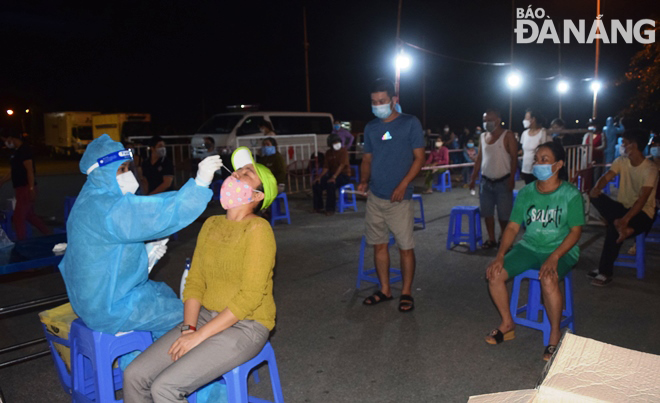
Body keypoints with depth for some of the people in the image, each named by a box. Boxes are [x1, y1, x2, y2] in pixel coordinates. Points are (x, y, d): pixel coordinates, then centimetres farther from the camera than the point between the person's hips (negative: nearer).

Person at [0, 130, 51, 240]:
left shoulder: (24, 150, -14)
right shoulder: (16, 151, 14)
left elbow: (30, 171, -20)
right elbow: (12, 173, 21)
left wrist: (31, 189, -24)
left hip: (26, 189, -9)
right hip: (20, 189, 9)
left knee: (18, 217, -5)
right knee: (29, 215, 16)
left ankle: (21, 242, 3)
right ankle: (48, 234, 23)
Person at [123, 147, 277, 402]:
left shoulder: (258, 230, -14)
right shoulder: (211, 225, 8)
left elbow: (250, 296, -18)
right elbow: (195, 282, 7)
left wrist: (200, 335, -17)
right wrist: (188, 328, -7)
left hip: (245, 326, -6)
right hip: (207, 318, 7)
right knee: (134, 376, -5)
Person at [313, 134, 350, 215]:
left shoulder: (343, 151, -9)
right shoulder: (328, 153, 10)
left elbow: (342, 165, -20)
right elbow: (326, 167, 7)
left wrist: (334, 177, -31)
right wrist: (319, 176, -10)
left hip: (343, 175, -6)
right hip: (331, 174, 6)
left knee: (330, 184, -35)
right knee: (316, 184, -14)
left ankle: (330, 209, -25)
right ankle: (318, 207, 1)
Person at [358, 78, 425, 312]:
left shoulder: (410, 123, -3)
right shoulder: (371, 128, 10)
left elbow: (419, 157, -5)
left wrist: (403, 185, -16)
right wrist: (364, 181, -3)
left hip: (399, 198, -5)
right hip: (375, 196, 5)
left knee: (405, 246, 0)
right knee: (379, 244, 10)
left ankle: (406, 293, 15)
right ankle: (384, 290, 24)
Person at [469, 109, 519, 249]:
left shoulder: (507, 135, -4)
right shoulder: (483, 136, 10)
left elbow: (514, 158, -8)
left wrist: (512, 178, -15)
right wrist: (473, 178, 9)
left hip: (503, 182, -4)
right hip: (486, 181, 5)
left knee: (504, 214, 0)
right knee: (487, 212, 6)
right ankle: (491, 239, 18)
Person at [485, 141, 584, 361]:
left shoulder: (571, 195, -9)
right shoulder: (526, 193, 3)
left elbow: (575, 231, -10)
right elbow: (512, 227, 3)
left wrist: (554, 258, -24)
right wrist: (500, 256, -11)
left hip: (561, 250, -4)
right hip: (529, 246, 5)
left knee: (548, 279, -36)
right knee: (494, 273, -16)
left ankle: (555, 335, -10)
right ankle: (507, 324, 7)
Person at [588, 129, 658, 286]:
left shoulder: (650, 169, -17)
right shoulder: (621, 161, 3)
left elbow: (642, 199, -27)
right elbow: (606, 177, -7)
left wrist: (625, 219, -40)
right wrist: (596, 188, -33)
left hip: (642, 213, -6)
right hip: (623, 206, 6)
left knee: (613, 229, -33)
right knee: (595, 197, -21)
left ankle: (605, 272, -19)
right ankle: (622, 228, -29)